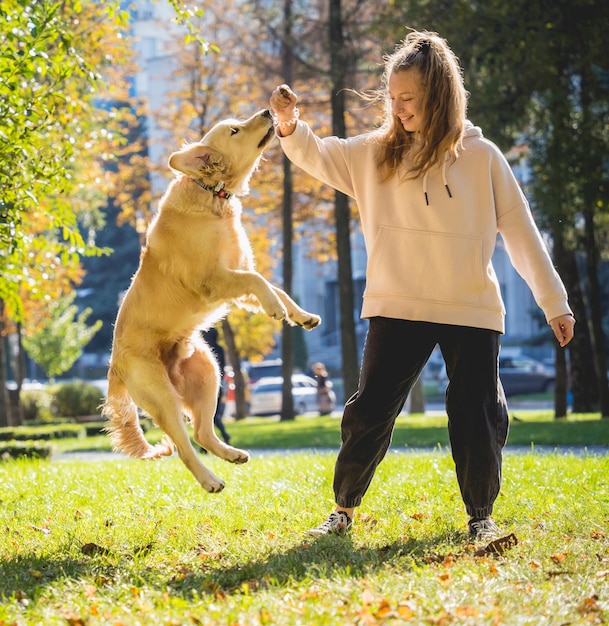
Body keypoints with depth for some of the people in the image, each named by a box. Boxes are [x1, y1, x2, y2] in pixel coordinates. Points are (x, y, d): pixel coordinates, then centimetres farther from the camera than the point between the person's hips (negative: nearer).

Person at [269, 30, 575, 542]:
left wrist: (554, 302, 4)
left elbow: (520, 232, 4)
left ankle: (481, 515, 21)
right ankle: (344, 509, 17)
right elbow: (319, 157, 0)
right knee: (371, 411, -2)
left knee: (479, 419, 0)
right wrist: (289, 126, -23)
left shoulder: (482, 157, 1)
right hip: (398, 308, 1)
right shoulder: (375, 153, 5)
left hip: (473, 310, -1)